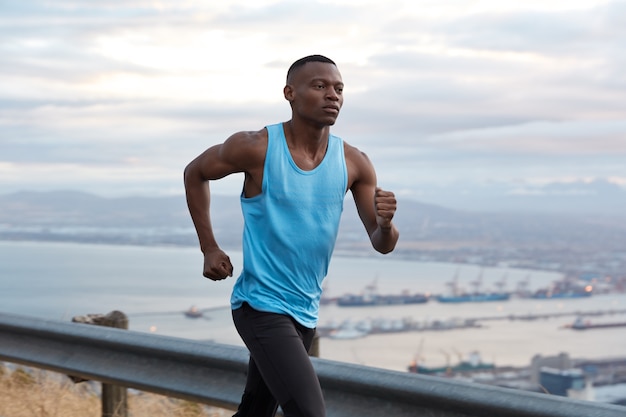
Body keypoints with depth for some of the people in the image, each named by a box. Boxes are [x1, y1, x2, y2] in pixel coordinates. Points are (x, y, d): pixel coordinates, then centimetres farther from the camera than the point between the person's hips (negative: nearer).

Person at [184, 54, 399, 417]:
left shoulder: (354, 164, -3)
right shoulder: (257, 148, -14)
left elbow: (382, 245, 0)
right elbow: (195, 173, 4)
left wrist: (385, 223, -24)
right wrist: (210, 248, -1)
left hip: (305, 311, 6)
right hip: (261, 306, -6)